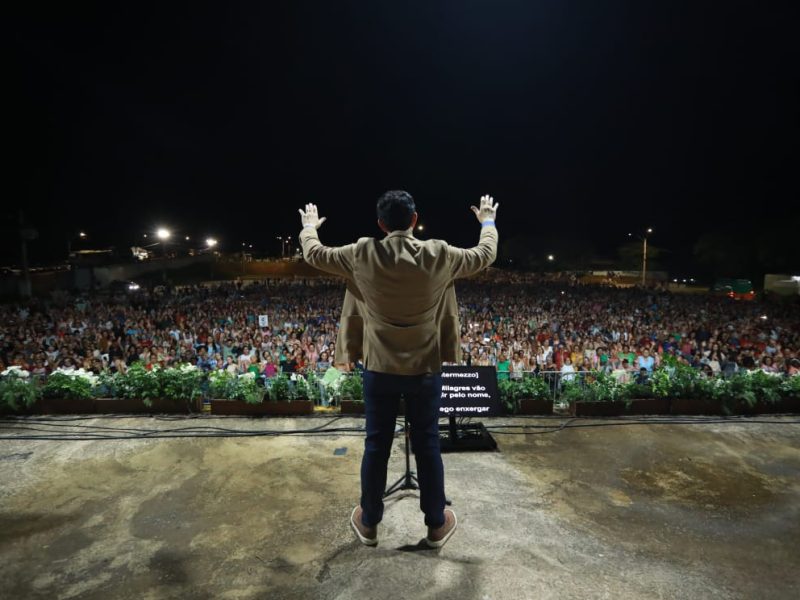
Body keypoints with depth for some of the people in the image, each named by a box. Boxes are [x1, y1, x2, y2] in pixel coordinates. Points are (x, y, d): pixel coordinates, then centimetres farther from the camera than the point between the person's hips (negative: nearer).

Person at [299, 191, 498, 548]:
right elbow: (486, 255, 7)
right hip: (425, 369, 0)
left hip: (379, 369, 1)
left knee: (376, 446, 14)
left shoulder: (363, 255, -10)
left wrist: (309, 226, 28)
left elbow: (314, 255, 6)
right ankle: (436, 525, 30)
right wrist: (488, 222, 26)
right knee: (427, 446, 13)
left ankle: (368, 523, 31)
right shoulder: (439, 255, -11)